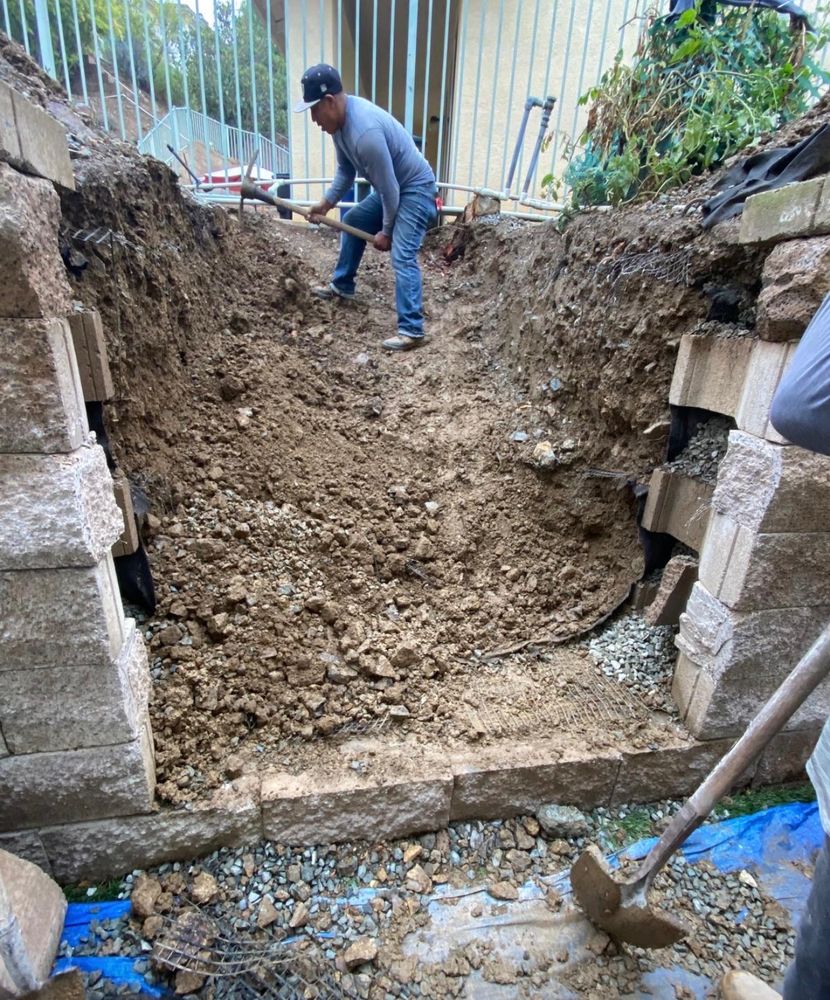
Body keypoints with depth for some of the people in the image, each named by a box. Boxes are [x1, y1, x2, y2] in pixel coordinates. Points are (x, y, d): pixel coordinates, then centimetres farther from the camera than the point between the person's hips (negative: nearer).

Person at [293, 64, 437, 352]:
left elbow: (389, 188, -27)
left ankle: (411, 330, -26)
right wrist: (327, 202, 6)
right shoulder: (340, 119, -2)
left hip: (415, 189, -10)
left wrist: (386, 231, -17)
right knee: (352, 222, 20)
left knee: (402, 256, -24)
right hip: (392, 188, 10)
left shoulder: (365, 131, -32)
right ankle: (342, 285, 36)